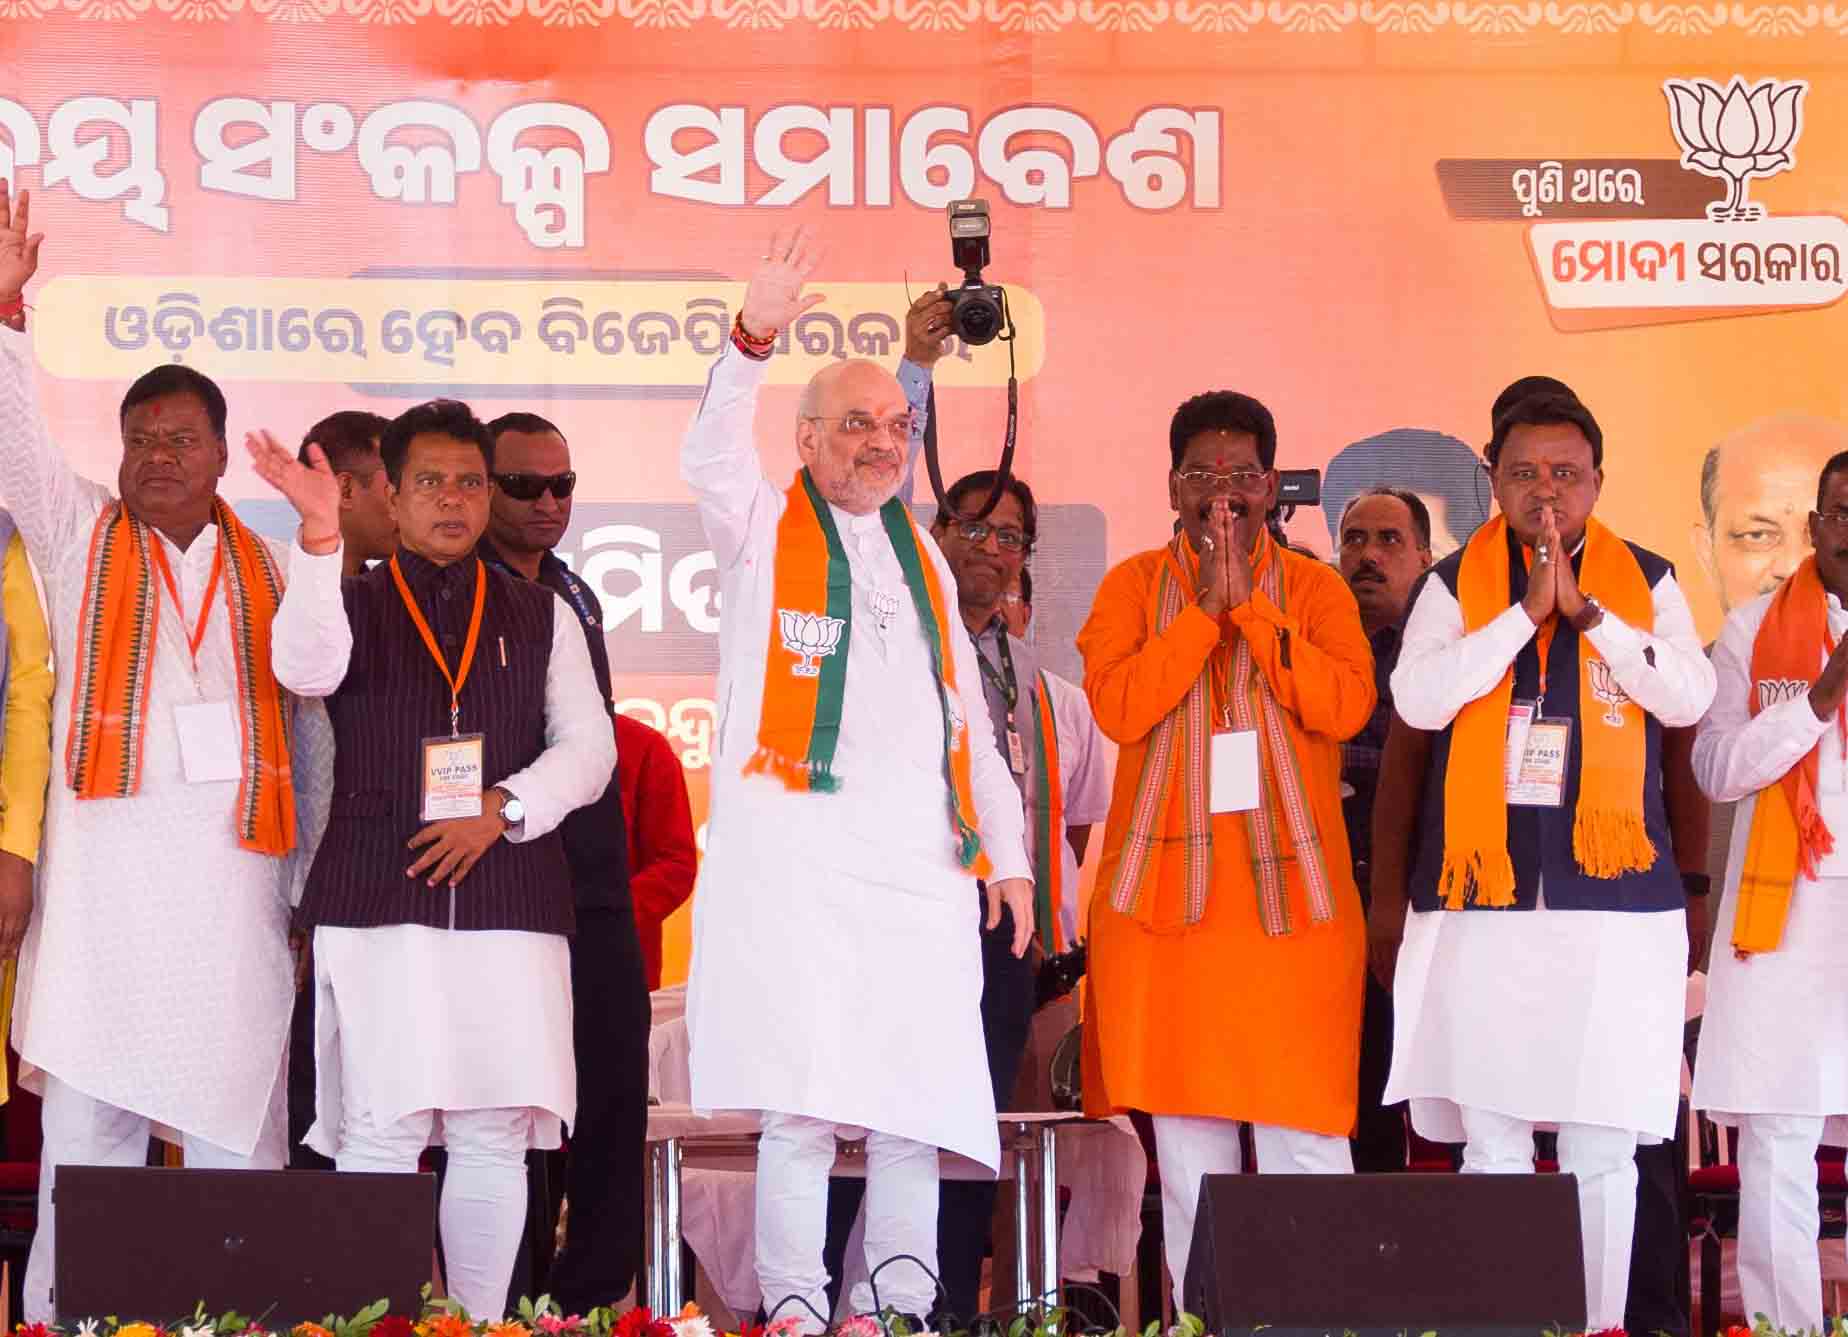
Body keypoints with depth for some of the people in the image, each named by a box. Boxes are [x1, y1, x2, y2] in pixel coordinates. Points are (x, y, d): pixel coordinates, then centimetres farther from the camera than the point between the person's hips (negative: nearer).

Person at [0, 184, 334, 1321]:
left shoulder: (267, 569, 15)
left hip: (236, 863, 2)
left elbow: (310, 716, 14)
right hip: (108, 842, -1)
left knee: (239, 1118, 1)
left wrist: (316, 874, 10)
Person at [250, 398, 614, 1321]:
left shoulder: (541, 614, 16)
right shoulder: (351, 603, 10)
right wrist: (319, 536, -25)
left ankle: (479, 1328, 6)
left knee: (494, 1139, 1)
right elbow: (306, 668, -12)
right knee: (377, 1133, -7)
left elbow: (587, 747, 10)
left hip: (509, 896, 2)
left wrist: (502, 810, -7)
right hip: (376, 898, -2)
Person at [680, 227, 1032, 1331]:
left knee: (917, 1100, 0)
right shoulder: (766, 529, 9)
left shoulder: (924, 560, 23)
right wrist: (754, 340, -29)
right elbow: (710, 461, -14)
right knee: (799, 1101, -10)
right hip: (795, 854, -4)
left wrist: (1009, 855, 17)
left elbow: (968, 721, 24)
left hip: (922, 861, 5)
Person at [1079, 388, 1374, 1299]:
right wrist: (1205, 604, -10)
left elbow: (1345, 705, -9)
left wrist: (1249, 605, -10)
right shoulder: (1135, 586, 8)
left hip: (1291, 897, -1)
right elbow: (1117, 708, -8)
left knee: (1305, 1137, -5)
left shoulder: (1315, 588, 7)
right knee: (1187, 1138, 3)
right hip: (1166, 896, 1)